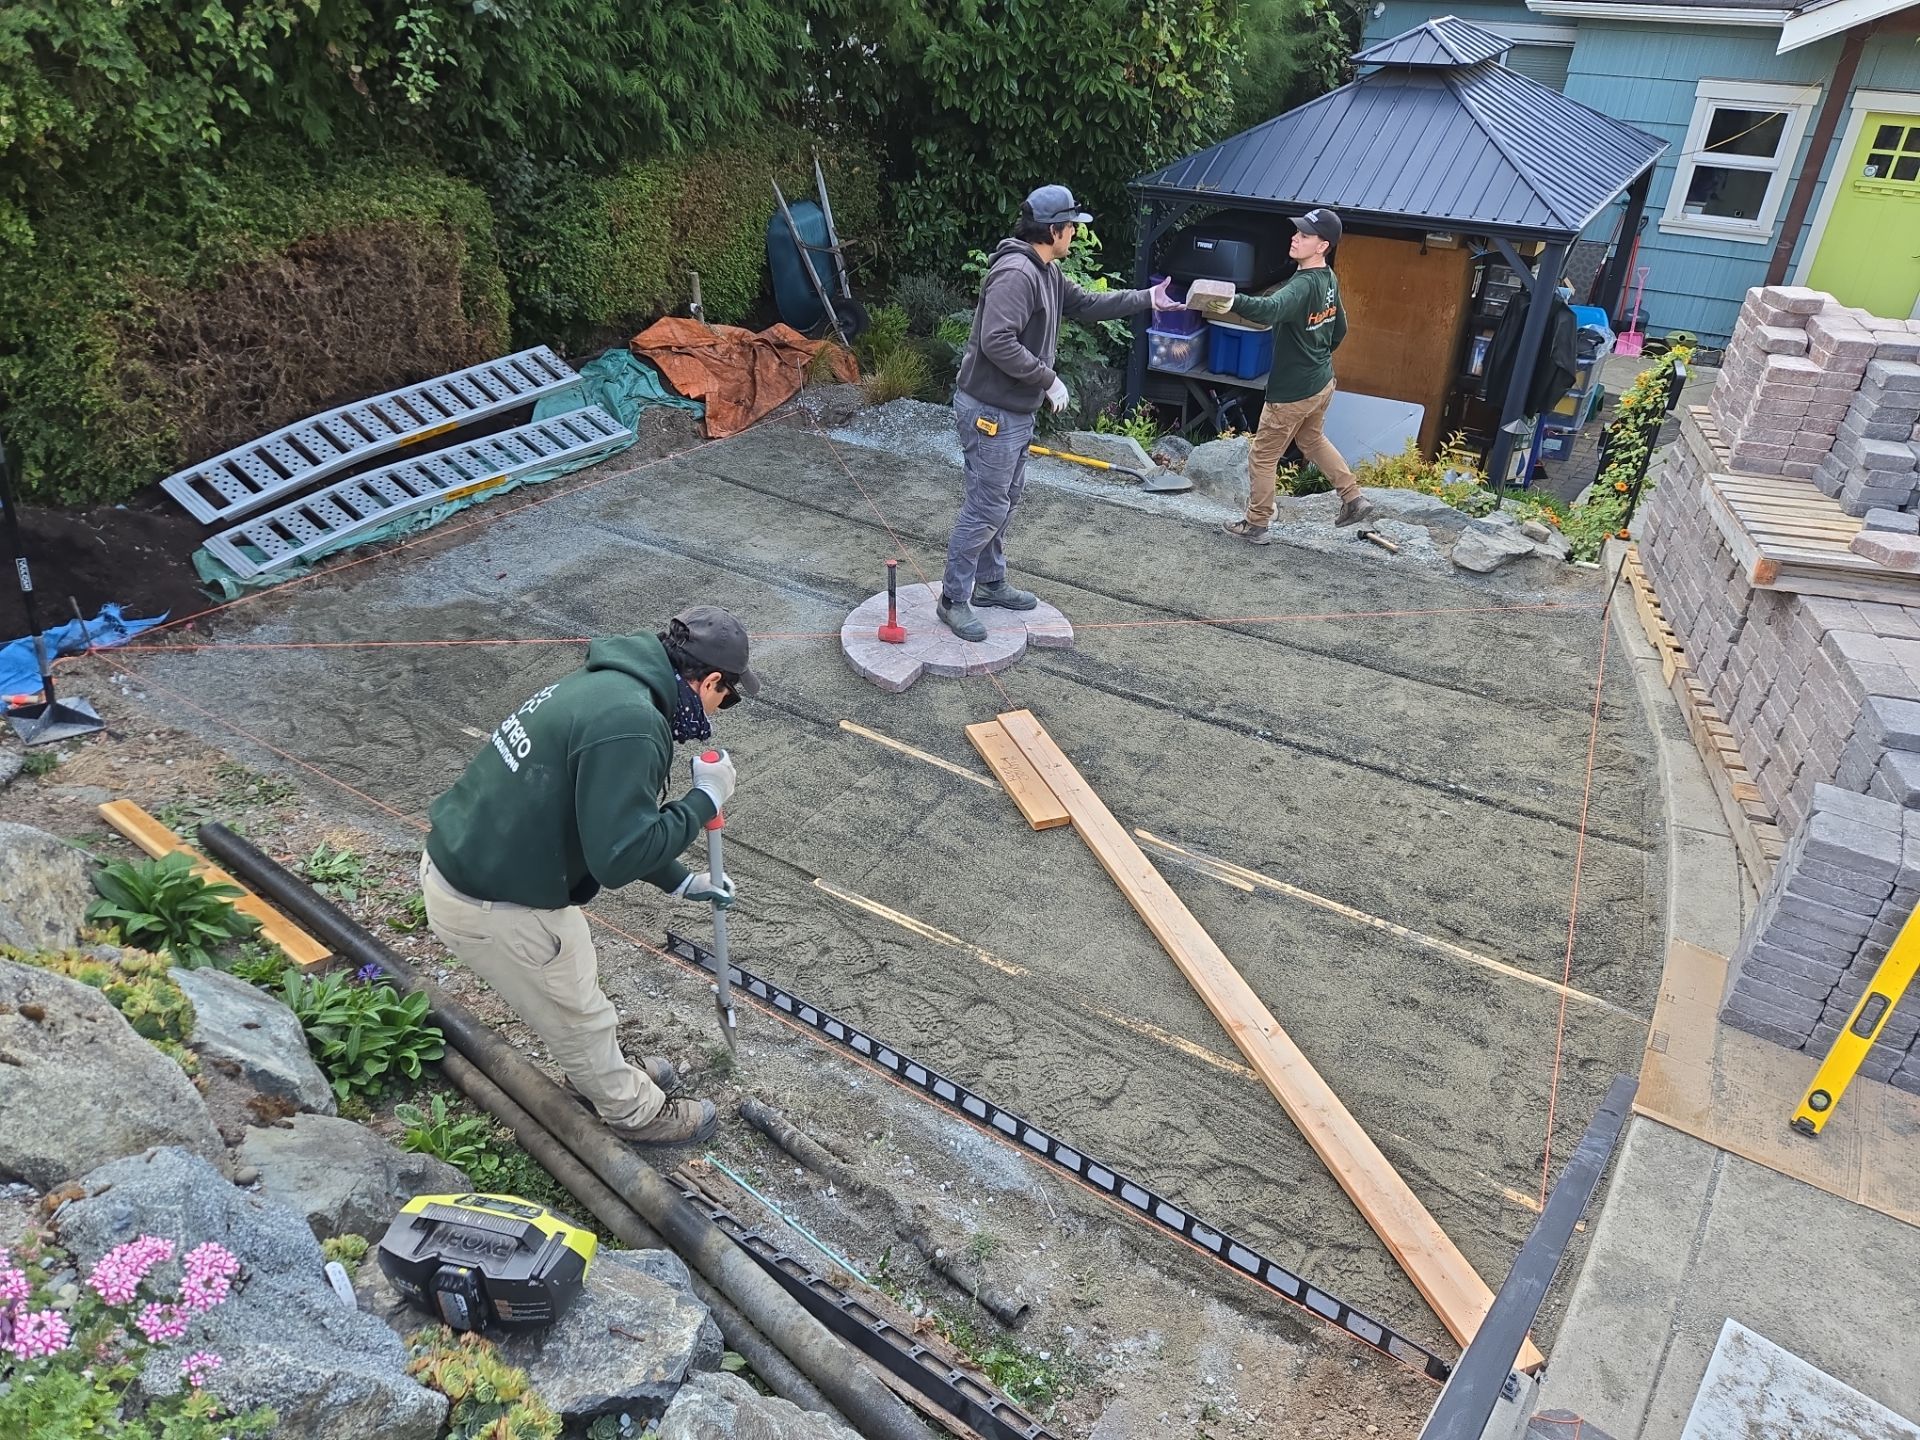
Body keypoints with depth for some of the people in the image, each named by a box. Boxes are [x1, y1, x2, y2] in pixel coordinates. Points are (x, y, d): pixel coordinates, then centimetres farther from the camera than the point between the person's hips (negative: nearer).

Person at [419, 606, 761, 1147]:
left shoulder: (605, 683, 4)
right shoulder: (629, 724, -28)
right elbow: (618, 857, -28)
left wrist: (681, 881, 22)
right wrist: (705, 799, -16)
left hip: (460, 859, 9)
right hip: (491, 906, -9)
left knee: (575, 978, 30)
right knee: (579, 1013, 15)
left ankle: (601, 1074, 54)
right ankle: (638, 1113, 39)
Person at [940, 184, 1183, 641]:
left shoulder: (1047, 272, 11)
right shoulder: (1015, 273, -22)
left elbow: (1086, 304, 24)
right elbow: (997, 342, -30)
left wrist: (1145, 299, 22)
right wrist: (1048, 380, -22)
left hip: (1016, 410, 11)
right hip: (990, 411, -11)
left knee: (1007, 498, 19)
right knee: (986, 507, -5)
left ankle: (990, 582, 33)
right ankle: (954, 599, 5)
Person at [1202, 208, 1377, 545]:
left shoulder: (1304, 285, -26)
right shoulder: (1329, 279, 4)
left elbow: (1270, 309, -48)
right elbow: (1339, 330, 16)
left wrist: (1232, 301, -64)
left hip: (1291, 391, -9)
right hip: (1322, 382, 9)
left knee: (1262, 456, 6)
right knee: (1313, 440, 31)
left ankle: (1257, 525, 17)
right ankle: (1354, 500, 33)